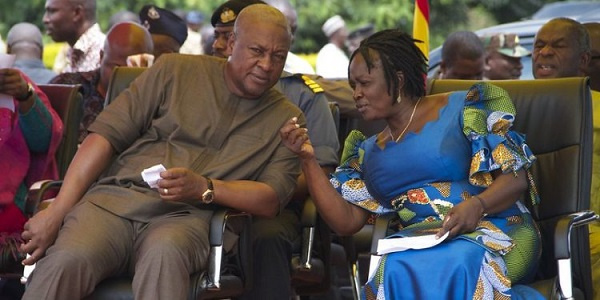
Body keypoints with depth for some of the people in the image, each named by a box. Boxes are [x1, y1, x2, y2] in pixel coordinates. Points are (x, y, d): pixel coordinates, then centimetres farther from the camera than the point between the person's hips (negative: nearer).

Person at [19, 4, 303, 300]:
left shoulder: (287, 118, 12)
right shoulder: (174, 71, 9)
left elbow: (272, 200, 2)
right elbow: (107, 134, 4)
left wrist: (203, 188, -17)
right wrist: (57, 212, -6)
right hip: (114, 198, 1)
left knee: (164, 255, -38)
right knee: (65, 261, -32)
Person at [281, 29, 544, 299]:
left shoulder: (462, 109, 5)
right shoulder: (367, 152, 20)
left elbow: (516, 178, -1)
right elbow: (346, 222, 10)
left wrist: (477, 205, -21)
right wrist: (307, 159, 3)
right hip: (419, 243, 4)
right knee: (398, 267, -33)